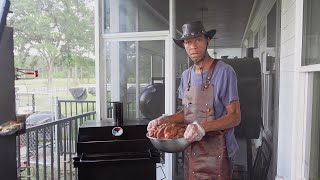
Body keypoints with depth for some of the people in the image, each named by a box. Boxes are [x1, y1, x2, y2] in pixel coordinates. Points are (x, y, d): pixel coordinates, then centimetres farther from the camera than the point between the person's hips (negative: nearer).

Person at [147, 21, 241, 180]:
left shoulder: (224, 72, -13)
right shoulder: (186, 75, 8)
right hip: (191, 151, 6)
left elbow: (235, 116, -14)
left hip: (215, 153, -5)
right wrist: (164, 120, -1)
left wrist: (203, 127, -27)